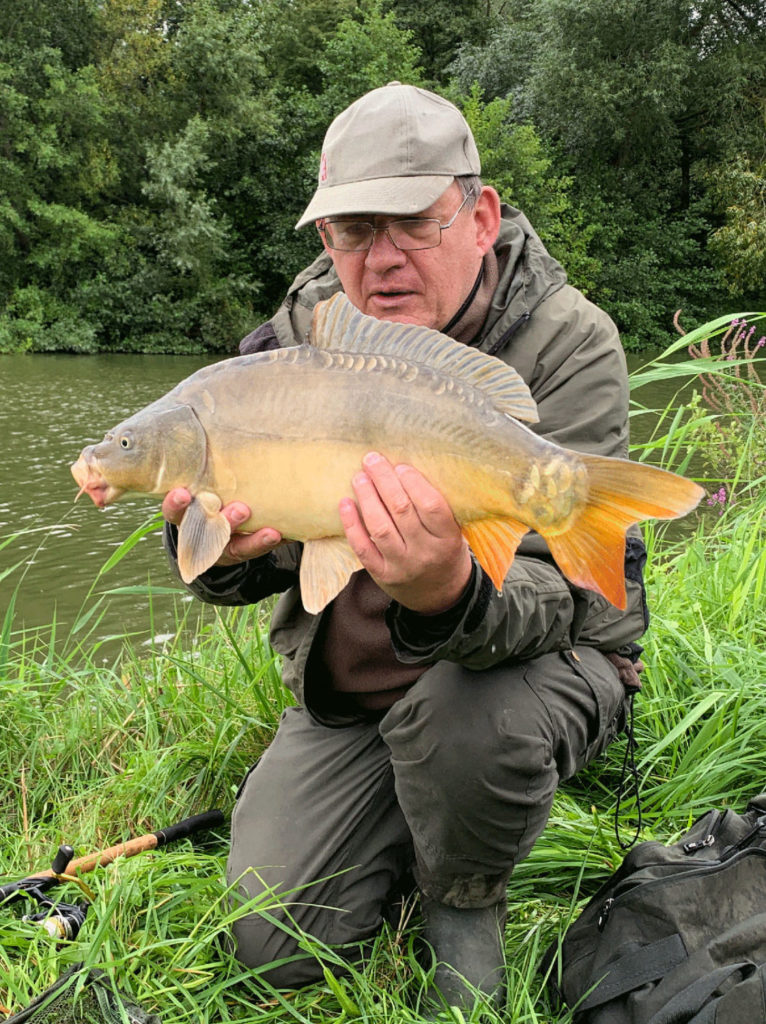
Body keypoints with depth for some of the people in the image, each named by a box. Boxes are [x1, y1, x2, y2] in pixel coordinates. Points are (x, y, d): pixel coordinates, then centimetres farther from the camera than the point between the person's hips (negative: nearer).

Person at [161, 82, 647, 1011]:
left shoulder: (569, 343, -20)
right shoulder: (305, 332, -7)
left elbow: (554, 596, -29)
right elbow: (249, 571, -6)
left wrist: (452, 598, -52)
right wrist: (215, 548, -31)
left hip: (540, 657, -3)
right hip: (347, 687, 4)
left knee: (460, 715, -37)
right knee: (276, 944, -4)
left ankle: (466, 896, -2)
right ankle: (411, 812, 25)